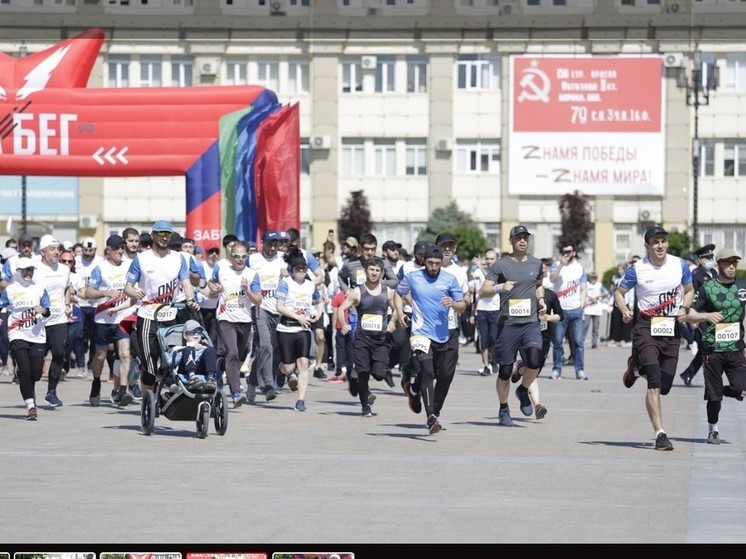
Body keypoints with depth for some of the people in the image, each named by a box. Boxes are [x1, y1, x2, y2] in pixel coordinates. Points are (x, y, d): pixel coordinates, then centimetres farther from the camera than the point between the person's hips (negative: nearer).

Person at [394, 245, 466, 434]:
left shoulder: (450, 279, 3)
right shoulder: (412, 277, 2)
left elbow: (462, 306, 4)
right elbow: (398, 293, 20)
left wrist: (453, 304, -18)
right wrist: (400, 313, 4)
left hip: (443, 336, 3)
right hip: (421, 333, -3)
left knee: (446, 375, 4)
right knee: (427, 372, -18)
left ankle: (435, 413, 25)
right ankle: (431, 417, -23)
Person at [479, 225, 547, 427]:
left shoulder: (536, 264, 11)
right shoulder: (500, 265, -1)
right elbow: (483, 291, -4)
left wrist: (541, 300, 10)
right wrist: (500, 287, -22)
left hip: (531, 322, 2)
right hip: (508, 324, -2)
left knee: (534, 361, -20)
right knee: (505, 370, 2)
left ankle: (523, 390, 10)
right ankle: (503, 410, 22)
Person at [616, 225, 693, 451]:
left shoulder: (680, 265, 3)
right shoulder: (637, 269, -4)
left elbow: (689, 290, 18)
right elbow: (619, 292, 7)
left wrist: (684, 309, -2)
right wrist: (624, 311, -13)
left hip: (672, 329, 4)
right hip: (646, 328, -4)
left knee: (664, 386, 8)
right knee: (655, 383, -17)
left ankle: (638, 367, 39)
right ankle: (660, 434, -16)